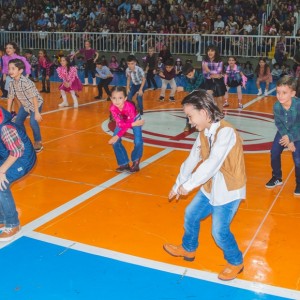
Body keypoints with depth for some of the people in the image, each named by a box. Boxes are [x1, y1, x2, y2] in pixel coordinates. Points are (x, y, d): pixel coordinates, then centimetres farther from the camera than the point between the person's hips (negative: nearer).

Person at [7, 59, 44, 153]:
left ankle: (38, 142, -2)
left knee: (33, 122, -21)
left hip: (36, 104, -7)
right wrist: (8, 112, 6)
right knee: (18, 121, 8)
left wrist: (37, 112, -29)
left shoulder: (26, 82, -31)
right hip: (25, 105, 7)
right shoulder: (12, 83, -10)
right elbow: (10, 97, 2)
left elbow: (34, 97, -30)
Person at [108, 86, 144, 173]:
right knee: (115, 142, -9)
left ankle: (135, 163, 6)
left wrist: (117, 136, -35)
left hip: (134, 120, -3)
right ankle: (124, 164, 5)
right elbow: (120, 124, -30)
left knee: (138, 142, -18)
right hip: (122, 121, 3)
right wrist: (133, 124, -38)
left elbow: (128, 124, -32)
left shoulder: (130, 106, -39)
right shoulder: (113, 108, -30)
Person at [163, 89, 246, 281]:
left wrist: (188, 185, -25)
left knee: (219, 231, -4)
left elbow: (212, 163, -32)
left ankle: (236, 262, 23)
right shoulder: (204, 132, 1)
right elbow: (192, 159, 8)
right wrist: (178, 185, 13)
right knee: (191, 215, 17)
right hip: (210, 188, 9)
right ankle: (188, 249, 42)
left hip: (228, 190, -8)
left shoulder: (225, 132, -26)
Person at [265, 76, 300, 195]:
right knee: (274, 153, 3)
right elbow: (278, 124, -11)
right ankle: (277, 178, 27)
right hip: (284, 133, 4)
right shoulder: (276, 106, -24)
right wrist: (286, 137, -19)